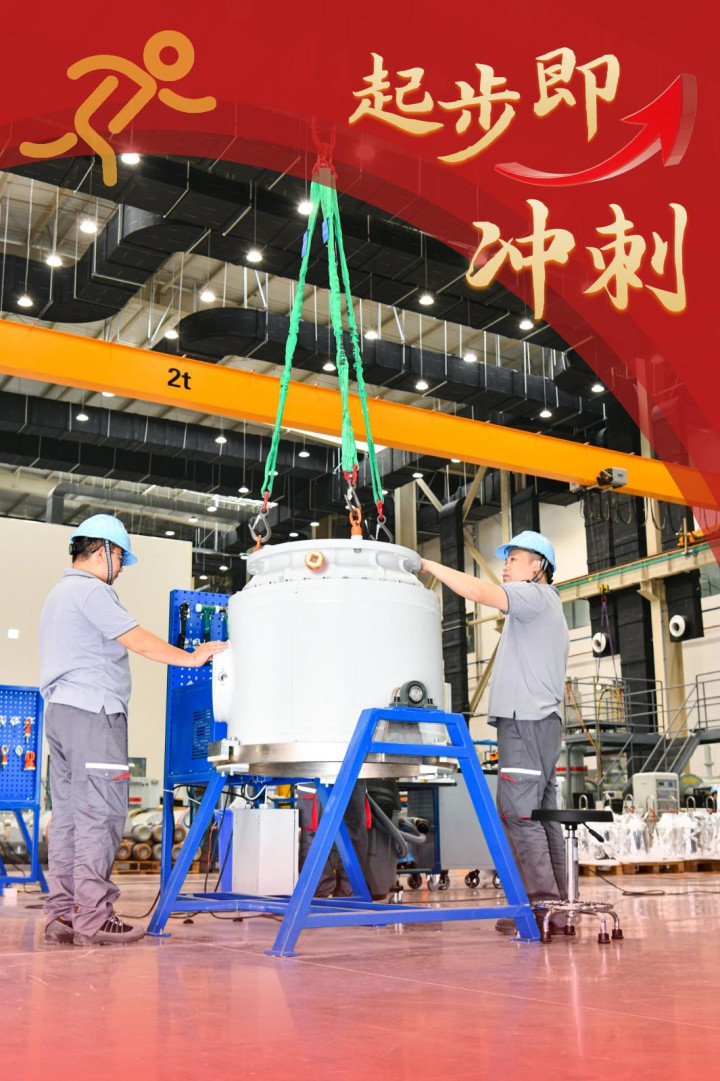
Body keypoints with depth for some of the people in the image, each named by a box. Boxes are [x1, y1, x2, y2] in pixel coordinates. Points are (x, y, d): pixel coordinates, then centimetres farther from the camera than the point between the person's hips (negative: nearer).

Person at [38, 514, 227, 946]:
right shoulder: (91, 590, -8)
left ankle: (63, 915, 9)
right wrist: (191, 658, -4)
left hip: (61, 711, 10)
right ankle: (93, 918, -9)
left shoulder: (59, 593, 24)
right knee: (99, 815, -9)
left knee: (68, 815, 8)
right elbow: (137, 639, -12)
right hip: (93, 712, -10)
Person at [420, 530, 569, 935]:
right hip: (542, 721, 10)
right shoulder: (551, 611, 27)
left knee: (519, 813, -13)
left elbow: (478, 591, -19)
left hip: (526, 720, -10)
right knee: (542, 814, 8)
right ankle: (557, 904, 9)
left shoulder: (536, 596, -3)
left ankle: (542, 904, -15)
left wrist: (431, 566, -10)